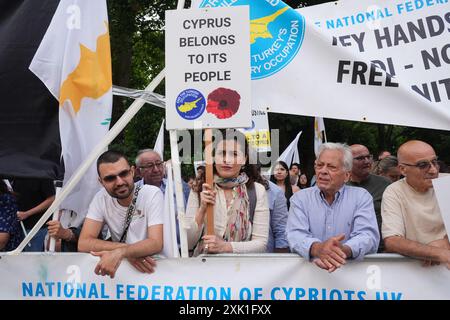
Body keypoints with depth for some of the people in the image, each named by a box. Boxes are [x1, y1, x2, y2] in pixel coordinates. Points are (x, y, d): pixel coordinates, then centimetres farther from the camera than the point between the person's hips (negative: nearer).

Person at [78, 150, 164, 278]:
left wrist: (120, 252, -37)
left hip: (155, 265, -2)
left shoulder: (153, 194, -12)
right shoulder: (101, 198, -3)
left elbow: (156, 243, -21)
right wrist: (126, 250, -23)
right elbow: (83, 243, -10)